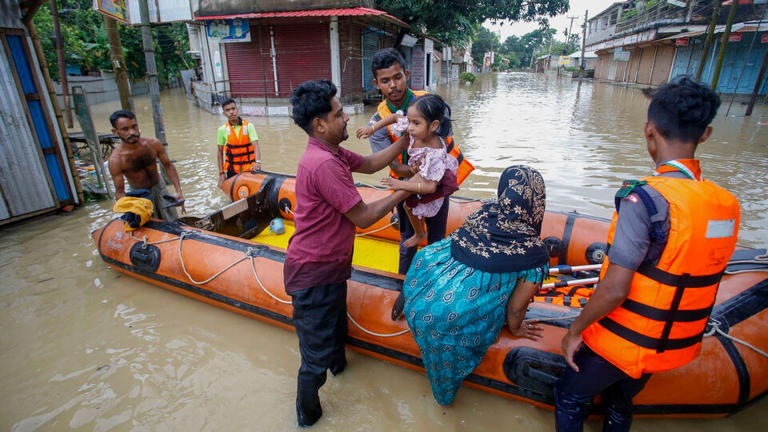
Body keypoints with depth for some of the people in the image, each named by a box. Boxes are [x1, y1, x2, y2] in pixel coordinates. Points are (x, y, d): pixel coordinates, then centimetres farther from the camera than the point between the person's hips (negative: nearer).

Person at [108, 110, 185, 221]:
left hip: (159, 186, 3)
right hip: (138, 195, -3)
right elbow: (119, 192, -19)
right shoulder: (116, 160, -24)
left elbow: (168, 166, -5)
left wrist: (179, 191, -13)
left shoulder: (154, 144, -17)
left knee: (174, 224, 12)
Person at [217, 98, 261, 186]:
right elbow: (220, 152, 5)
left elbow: (255, 146, -17)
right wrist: (221, 173, 2)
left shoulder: (248, 126, -7)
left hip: (248, 168, -1)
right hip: (231, 170, 2)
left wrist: (257, 162, -35)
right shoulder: (222, 129, -1)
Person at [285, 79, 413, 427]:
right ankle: (308, 416, 33)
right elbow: (364, 217, -23)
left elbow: (369, 164, 16)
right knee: (316, 357, 10)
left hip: (329, 267, 10)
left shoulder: (332, 153, 3)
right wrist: (405, 190, -11)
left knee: (335, 325, 33)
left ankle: (338, 363, 60)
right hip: (314, 274, -10)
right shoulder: (324, 164, -28)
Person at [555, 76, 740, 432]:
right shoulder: (727, 204, -5)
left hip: (621, 342, -6)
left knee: (569, 399, 18)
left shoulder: (645, 198, -27)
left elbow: (614, 289, -28)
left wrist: (575, 331, -13)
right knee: (620, 402, 30)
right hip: (673, 347, 7)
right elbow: (694, 275, 6)